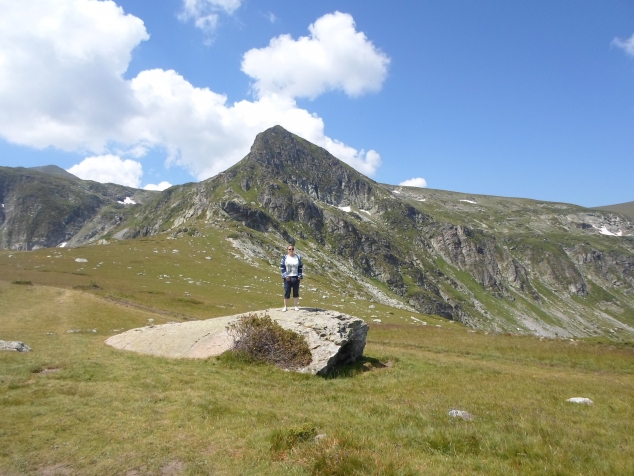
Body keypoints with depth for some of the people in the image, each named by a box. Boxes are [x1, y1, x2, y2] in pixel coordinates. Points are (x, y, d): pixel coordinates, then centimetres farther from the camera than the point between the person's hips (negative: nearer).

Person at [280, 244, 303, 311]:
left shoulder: (298, 257, 6)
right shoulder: (284, 257, 2)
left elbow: (300, 267, 7)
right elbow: (282, 267, -1)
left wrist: (299, 276, -2)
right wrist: (285, 276, -10)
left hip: (296, 277, 1)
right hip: (287, 278, -1)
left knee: (296, 292, 6)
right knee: (287, 292, 0)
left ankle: (296, 306, 14)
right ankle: (285, 306, 9)